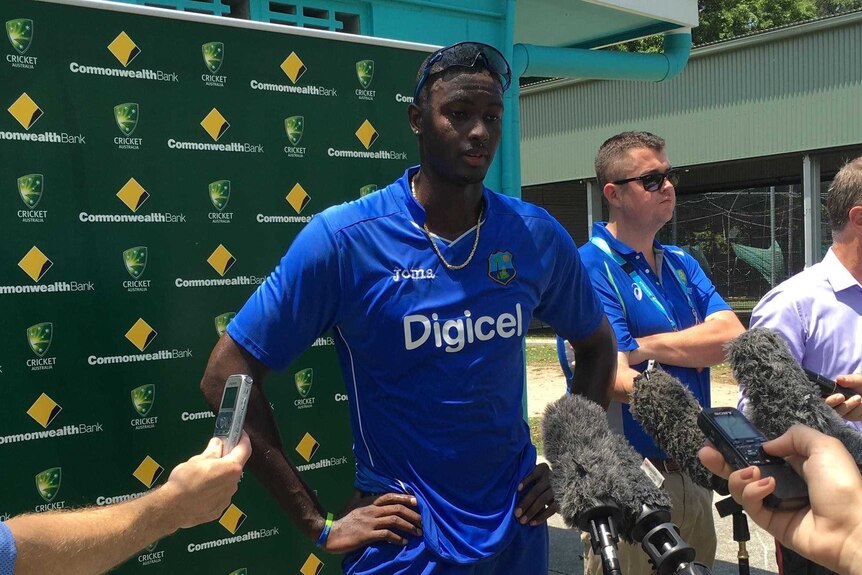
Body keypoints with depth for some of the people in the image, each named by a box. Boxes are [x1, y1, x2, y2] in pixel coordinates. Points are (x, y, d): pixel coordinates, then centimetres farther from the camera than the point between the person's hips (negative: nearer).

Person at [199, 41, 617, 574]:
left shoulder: (539, 237, -4)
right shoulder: (343, 238, -15)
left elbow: (598, 345, 13)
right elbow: (227, 374, -13)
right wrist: (320, 524, -13)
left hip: (518, 530, 4)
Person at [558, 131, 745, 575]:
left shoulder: (682, 264, 11)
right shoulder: (590, 268, -13)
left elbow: (733, 338, -4)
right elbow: (619, 383, -21)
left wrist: (645, 347, -15)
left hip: (692, 474, 7)